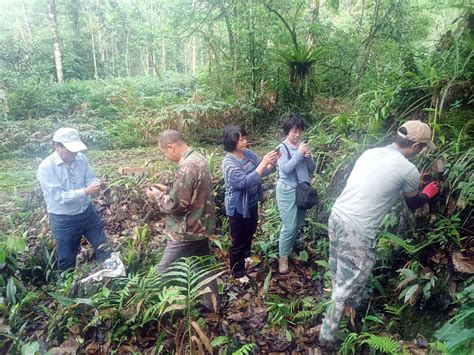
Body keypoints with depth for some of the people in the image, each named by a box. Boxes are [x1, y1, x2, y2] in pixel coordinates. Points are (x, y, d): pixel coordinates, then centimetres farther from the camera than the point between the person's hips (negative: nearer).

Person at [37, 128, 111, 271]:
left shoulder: (81, 158, -8)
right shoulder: (46, 168, -22)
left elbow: (90, 178, 1)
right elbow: (59, 196, -26)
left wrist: (95, 184, -23)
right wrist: (85, 191, -37)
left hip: (87, 212, 4)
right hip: (64, 220, -4)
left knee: (103, 247, 19)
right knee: (67, 259, 15)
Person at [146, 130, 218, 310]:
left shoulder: (187, 167, -26)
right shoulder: (198, 158, 5)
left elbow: (176, 205, -25)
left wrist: (158, 196, -7)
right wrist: (168, 189, 9)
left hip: (187, 231, -10)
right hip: (201, 226, 10)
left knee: (162, 273, 7)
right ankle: (212, 305, 38)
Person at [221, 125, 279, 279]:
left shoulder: (248, 153, -4)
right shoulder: (229, 163, -26)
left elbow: (264, 171, -1)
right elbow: (246, 182, -34)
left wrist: (272, 162, -21)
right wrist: (263, 162, -36)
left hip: (252, 201, 8)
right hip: (238, 207, -8)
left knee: (250, 233, 28)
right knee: (238, 241, 10)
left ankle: (246, 258, 54)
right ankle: (238, 272, 31)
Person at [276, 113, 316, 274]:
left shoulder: (303, 145, 2)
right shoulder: (282, 148, -11)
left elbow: (312, 168, 5)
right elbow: (285, 169, -23)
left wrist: (308, 157, -14)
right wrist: (299, 154, -23)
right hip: (287, 191, -5)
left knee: (298, 225, 16)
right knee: (289, 227, -3)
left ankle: (292, 248, 38)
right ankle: (283, 257, 14)